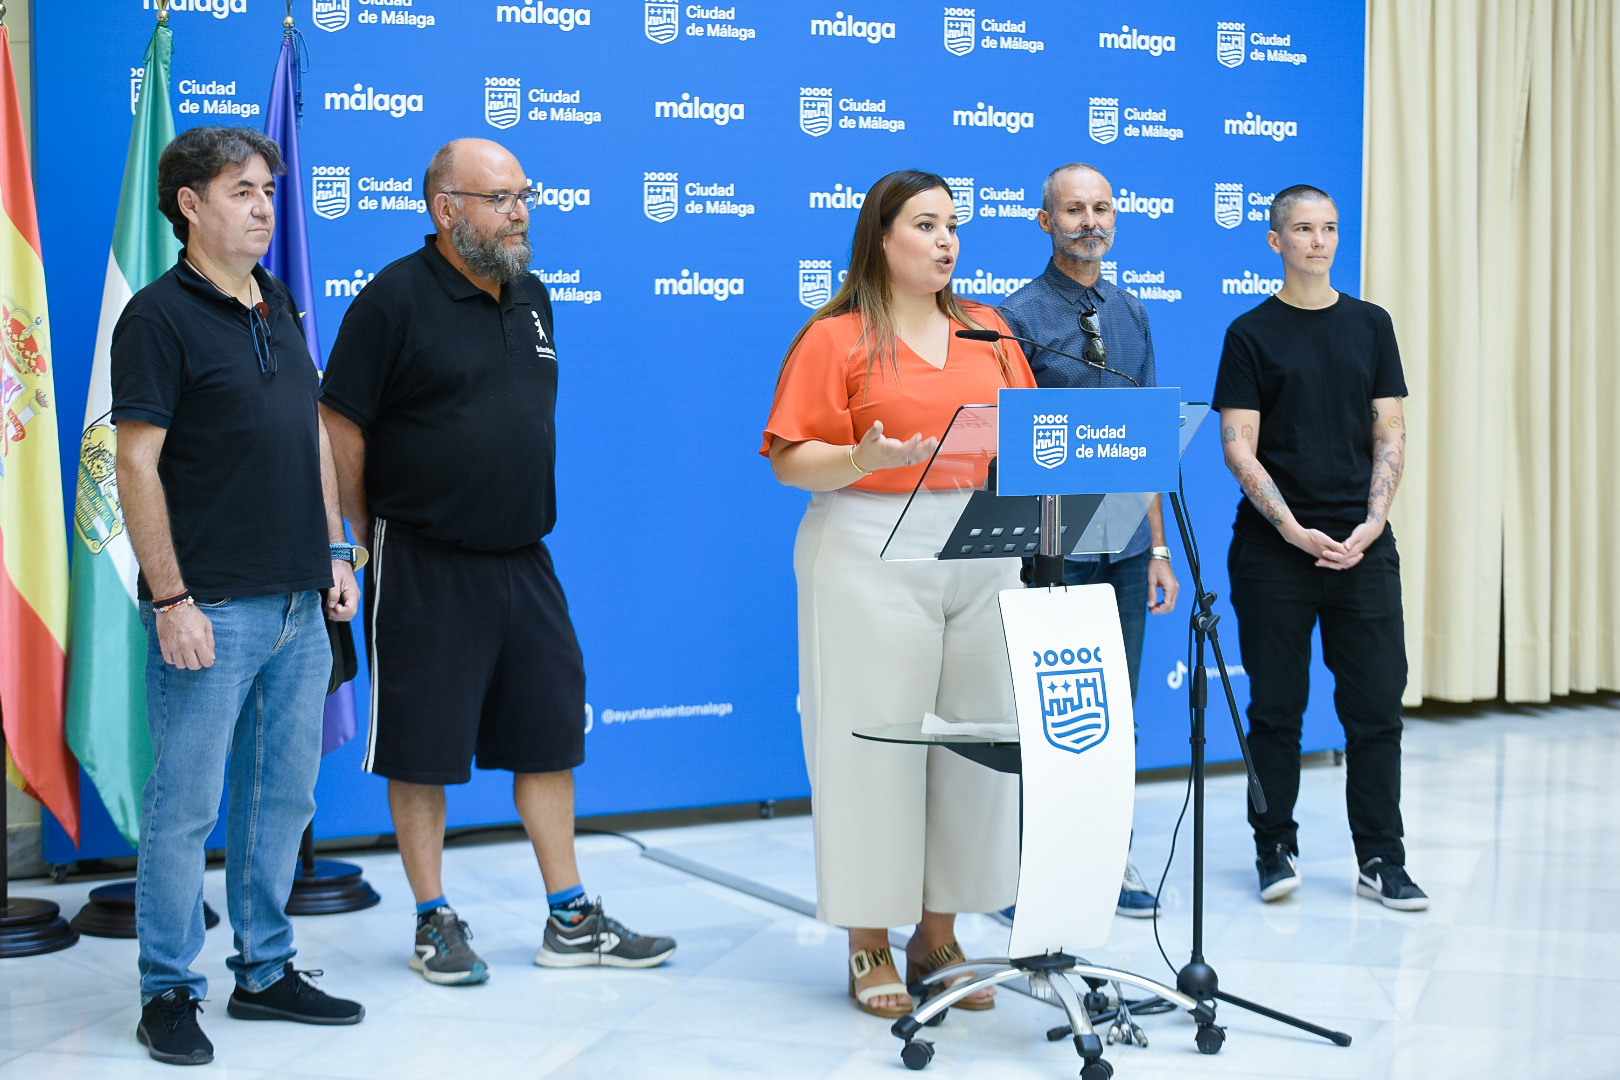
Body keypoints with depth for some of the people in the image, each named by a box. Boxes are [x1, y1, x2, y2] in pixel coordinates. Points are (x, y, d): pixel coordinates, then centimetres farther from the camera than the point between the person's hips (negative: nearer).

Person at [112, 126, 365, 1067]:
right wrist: (171, 600, -16)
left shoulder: (281, 307, 14)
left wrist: (336, 551, 14)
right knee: (186, 806, 0)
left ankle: (267, 971, 25)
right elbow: (137, 465, -12)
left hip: (299, 604, 7)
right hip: (211, 607, -7)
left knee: (285, 796, 13)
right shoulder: (160, 316, -8)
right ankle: (170, 993, 12)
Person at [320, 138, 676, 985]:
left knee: (549, 735, 10)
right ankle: (435, 922, 17)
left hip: (523, 559, 6)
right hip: (424, 567, -6)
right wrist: (372, 536, -4)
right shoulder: (396, 297, -10)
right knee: (422, 750, 3)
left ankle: (570, 921, 20)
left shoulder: (532, 297, 10)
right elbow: (342, 426, -9)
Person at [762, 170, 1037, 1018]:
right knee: (875, 737, -2)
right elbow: (791, 460, -7)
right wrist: (861, 460, -24)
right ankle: (869, 946, 9)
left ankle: (939, 933, 18)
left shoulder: (989, 332, 16)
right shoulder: (834, 338, -1)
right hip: (871, 559, -5)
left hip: (983, 557, 5)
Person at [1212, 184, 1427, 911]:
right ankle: (1275, 847, 17)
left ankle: (1380, 858, 10)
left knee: (1376, 706, 2)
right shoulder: (1251, 334, 1)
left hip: (1362, 546, 2)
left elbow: (1390, 434, 8)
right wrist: (1296, 531, -14)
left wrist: (1370, 526, -6)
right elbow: (1239, 449, -4)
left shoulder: (1370, 325, 11)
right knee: (1277, 707, 4)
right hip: (1273, 550, -2)